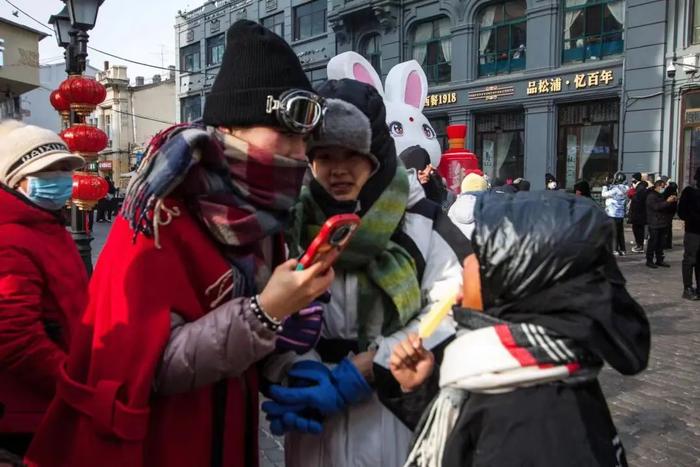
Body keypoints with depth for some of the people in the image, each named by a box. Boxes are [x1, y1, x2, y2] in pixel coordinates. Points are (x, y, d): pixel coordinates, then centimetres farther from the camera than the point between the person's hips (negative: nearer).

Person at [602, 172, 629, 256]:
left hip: (613, 214, -8)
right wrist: (609, 186, 10)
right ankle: (622, 249, 19)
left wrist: (605, 186, -1)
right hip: (621, 214, 8)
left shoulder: (615, 189, -18)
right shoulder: (624, 189, 7)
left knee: (613, 233, -2)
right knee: (620, 233, 14)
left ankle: (615, 250, -2)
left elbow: (604, 194, -12)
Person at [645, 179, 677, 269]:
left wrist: (673, 201, 7)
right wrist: (667, 202, -22)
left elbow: (669, 208, 24)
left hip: (663, 223, 8)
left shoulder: (662, 196, 19)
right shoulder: (651, 196, -6)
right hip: (654, 223, -8)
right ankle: (649, 261, 1)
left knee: (661, 243, 10)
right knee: (653, 242, -5)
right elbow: (656, 206, -22)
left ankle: (659, 260, 17)